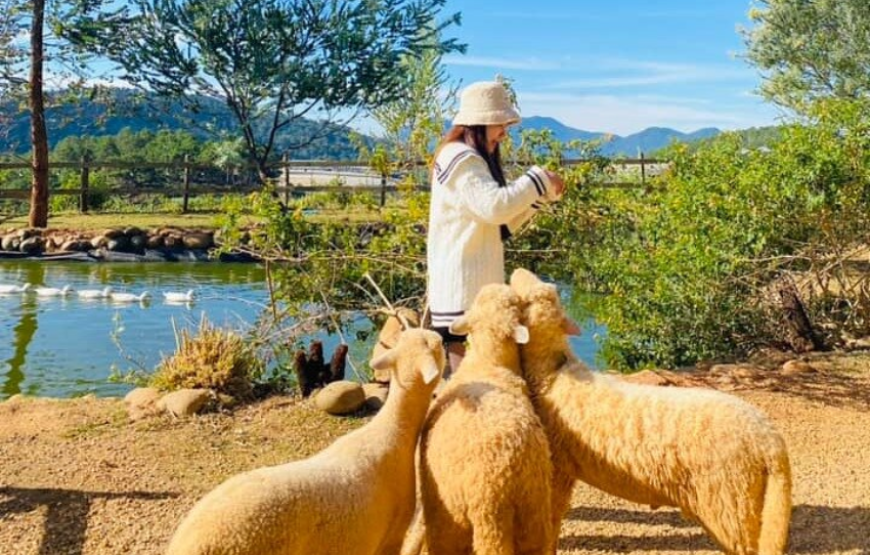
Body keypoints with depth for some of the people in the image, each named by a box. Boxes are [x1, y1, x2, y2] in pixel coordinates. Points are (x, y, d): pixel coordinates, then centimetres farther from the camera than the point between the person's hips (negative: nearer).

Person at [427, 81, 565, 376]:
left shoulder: (476, 160, 19)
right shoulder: (460, 159, -12)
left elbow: (502, 224, 20)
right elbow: (496, 206, -25)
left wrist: (542, 193, 9)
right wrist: (538, 178, -13)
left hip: (478, 284, 10)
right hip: (462, 288, -10)